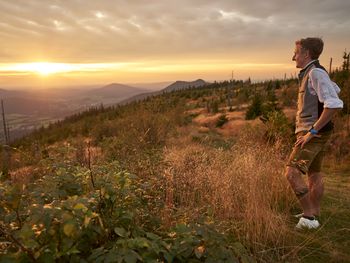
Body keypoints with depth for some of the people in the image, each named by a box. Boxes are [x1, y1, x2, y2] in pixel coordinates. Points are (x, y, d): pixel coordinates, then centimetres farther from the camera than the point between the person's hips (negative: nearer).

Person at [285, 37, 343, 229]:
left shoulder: (316, 72, -16)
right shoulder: (311, 73, 13)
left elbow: (334, 104, -27)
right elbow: (335, 89, 31)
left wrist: (313, 130, -24)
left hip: (313, 134, -11)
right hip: (312, 132, 11)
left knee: (292, 173, -15)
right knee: (314, 174, 16)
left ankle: (309, 217, -5)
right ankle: (314, 214, 28)